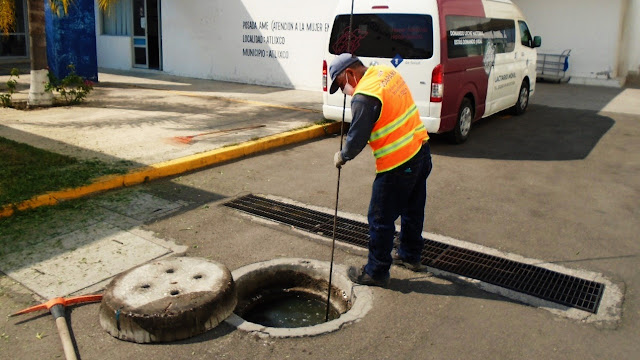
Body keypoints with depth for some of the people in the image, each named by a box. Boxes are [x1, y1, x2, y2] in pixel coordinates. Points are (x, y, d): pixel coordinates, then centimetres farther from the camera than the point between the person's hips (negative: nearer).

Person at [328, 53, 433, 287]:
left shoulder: (364, 97, -21)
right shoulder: (387, 72, 6)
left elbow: (357, 139, -17)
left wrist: (341, 157, 2)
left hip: (397, 165, -9)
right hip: (421, 150, 10)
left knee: (381, 220, 5)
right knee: (413, 210, 23)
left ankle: (376, 272, 18)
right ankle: (410, 256, 42)